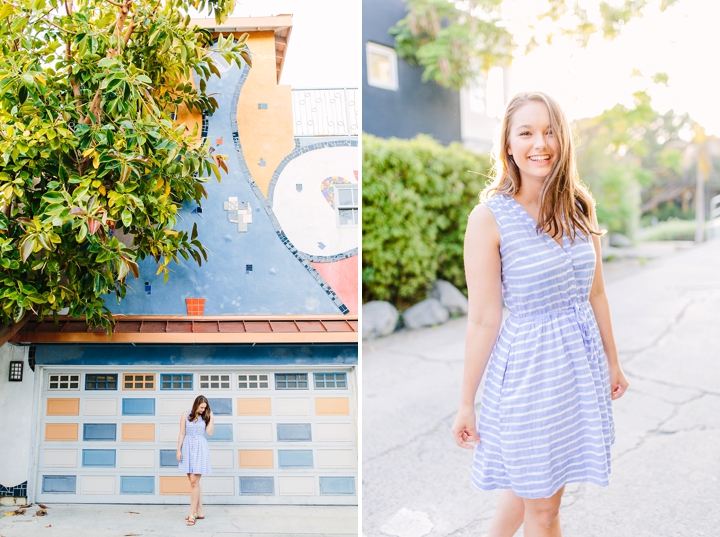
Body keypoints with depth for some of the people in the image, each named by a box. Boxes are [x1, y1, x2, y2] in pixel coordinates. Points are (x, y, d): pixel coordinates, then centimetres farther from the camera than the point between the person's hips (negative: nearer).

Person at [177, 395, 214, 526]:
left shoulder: (205, 417, 3)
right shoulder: (186, 415, 3)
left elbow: (209, 432, -8)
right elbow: (182, 433, 3)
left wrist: (211, 418, -7)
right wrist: (178, 450, -1)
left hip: (200, 449, -2)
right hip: (187, 448, 2)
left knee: (194, 482, -8)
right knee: (194, 482, 9)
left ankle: (192, 514, -7)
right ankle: (199, 511, 18)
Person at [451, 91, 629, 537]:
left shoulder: (580, 207, 1)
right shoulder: (489, 217, -15)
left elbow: (595, 293, 11)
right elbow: (484, 319, -13)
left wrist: (613, 363, 17)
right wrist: (467, 404, -9)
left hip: (582, 362, 5)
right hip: (528, 366, -5)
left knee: (531, 484, 19)